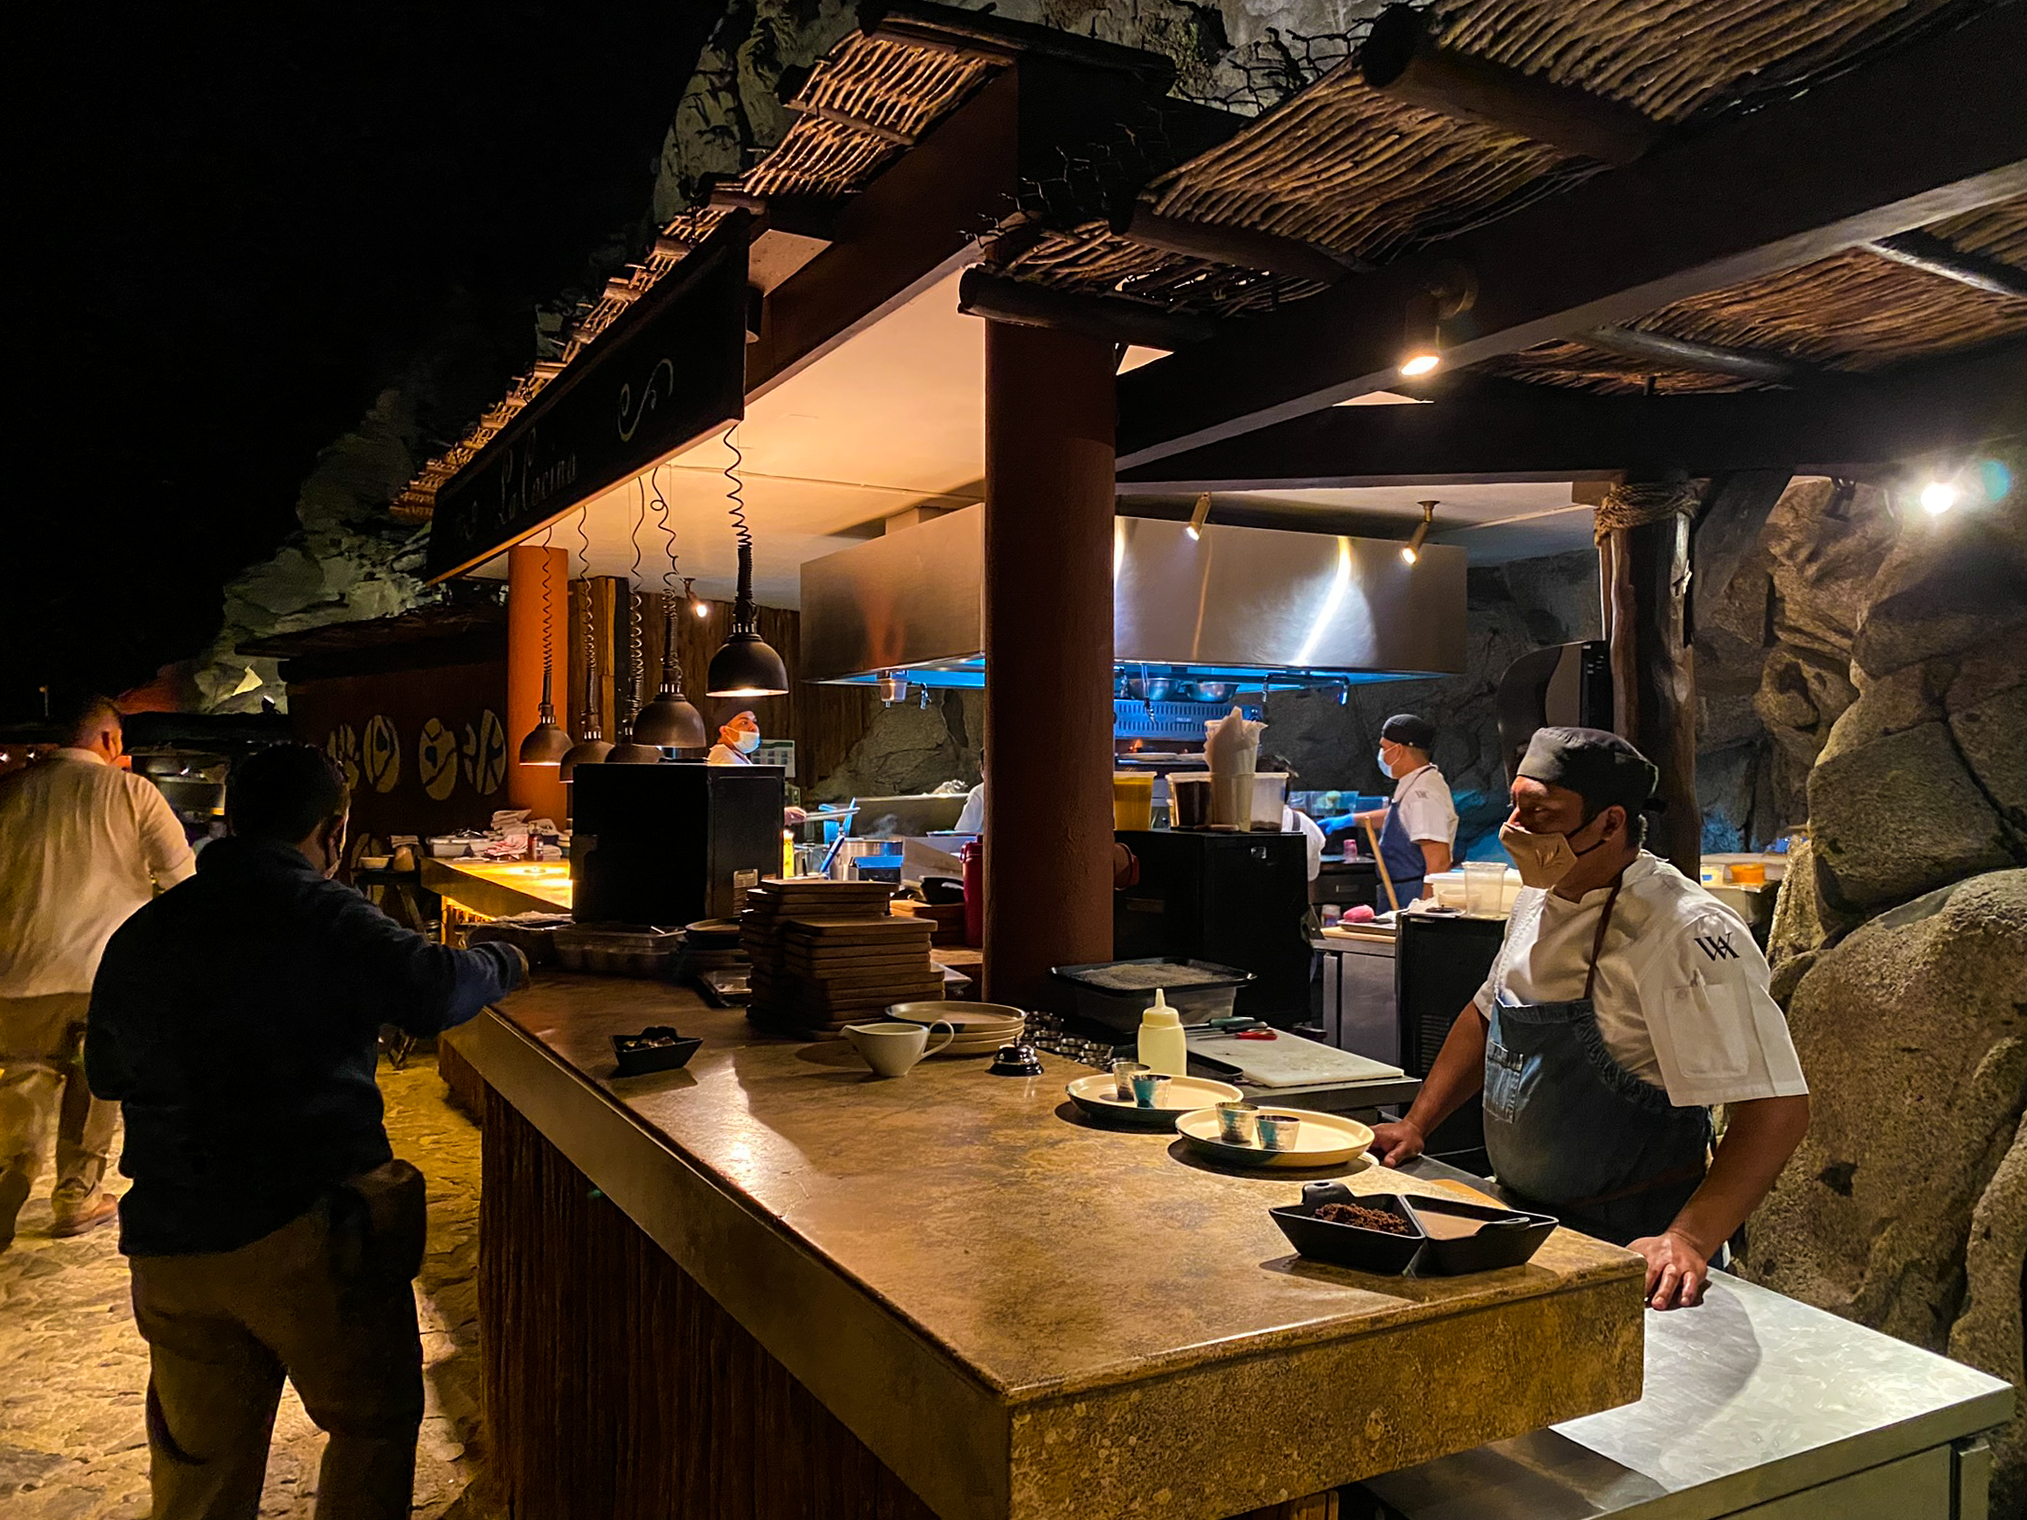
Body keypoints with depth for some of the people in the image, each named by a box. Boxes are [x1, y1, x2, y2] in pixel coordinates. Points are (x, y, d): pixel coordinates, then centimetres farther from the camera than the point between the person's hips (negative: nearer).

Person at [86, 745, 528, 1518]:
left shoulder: (138, 935, 10)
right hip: (307, 1229, -6)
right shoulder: (324, 915, -12)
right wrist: (505, 961, -2)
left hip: (171, 1245, 6)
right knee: (376, 1421, 15)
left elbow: (106, 1074, 22)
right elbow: (434, 990, -22)